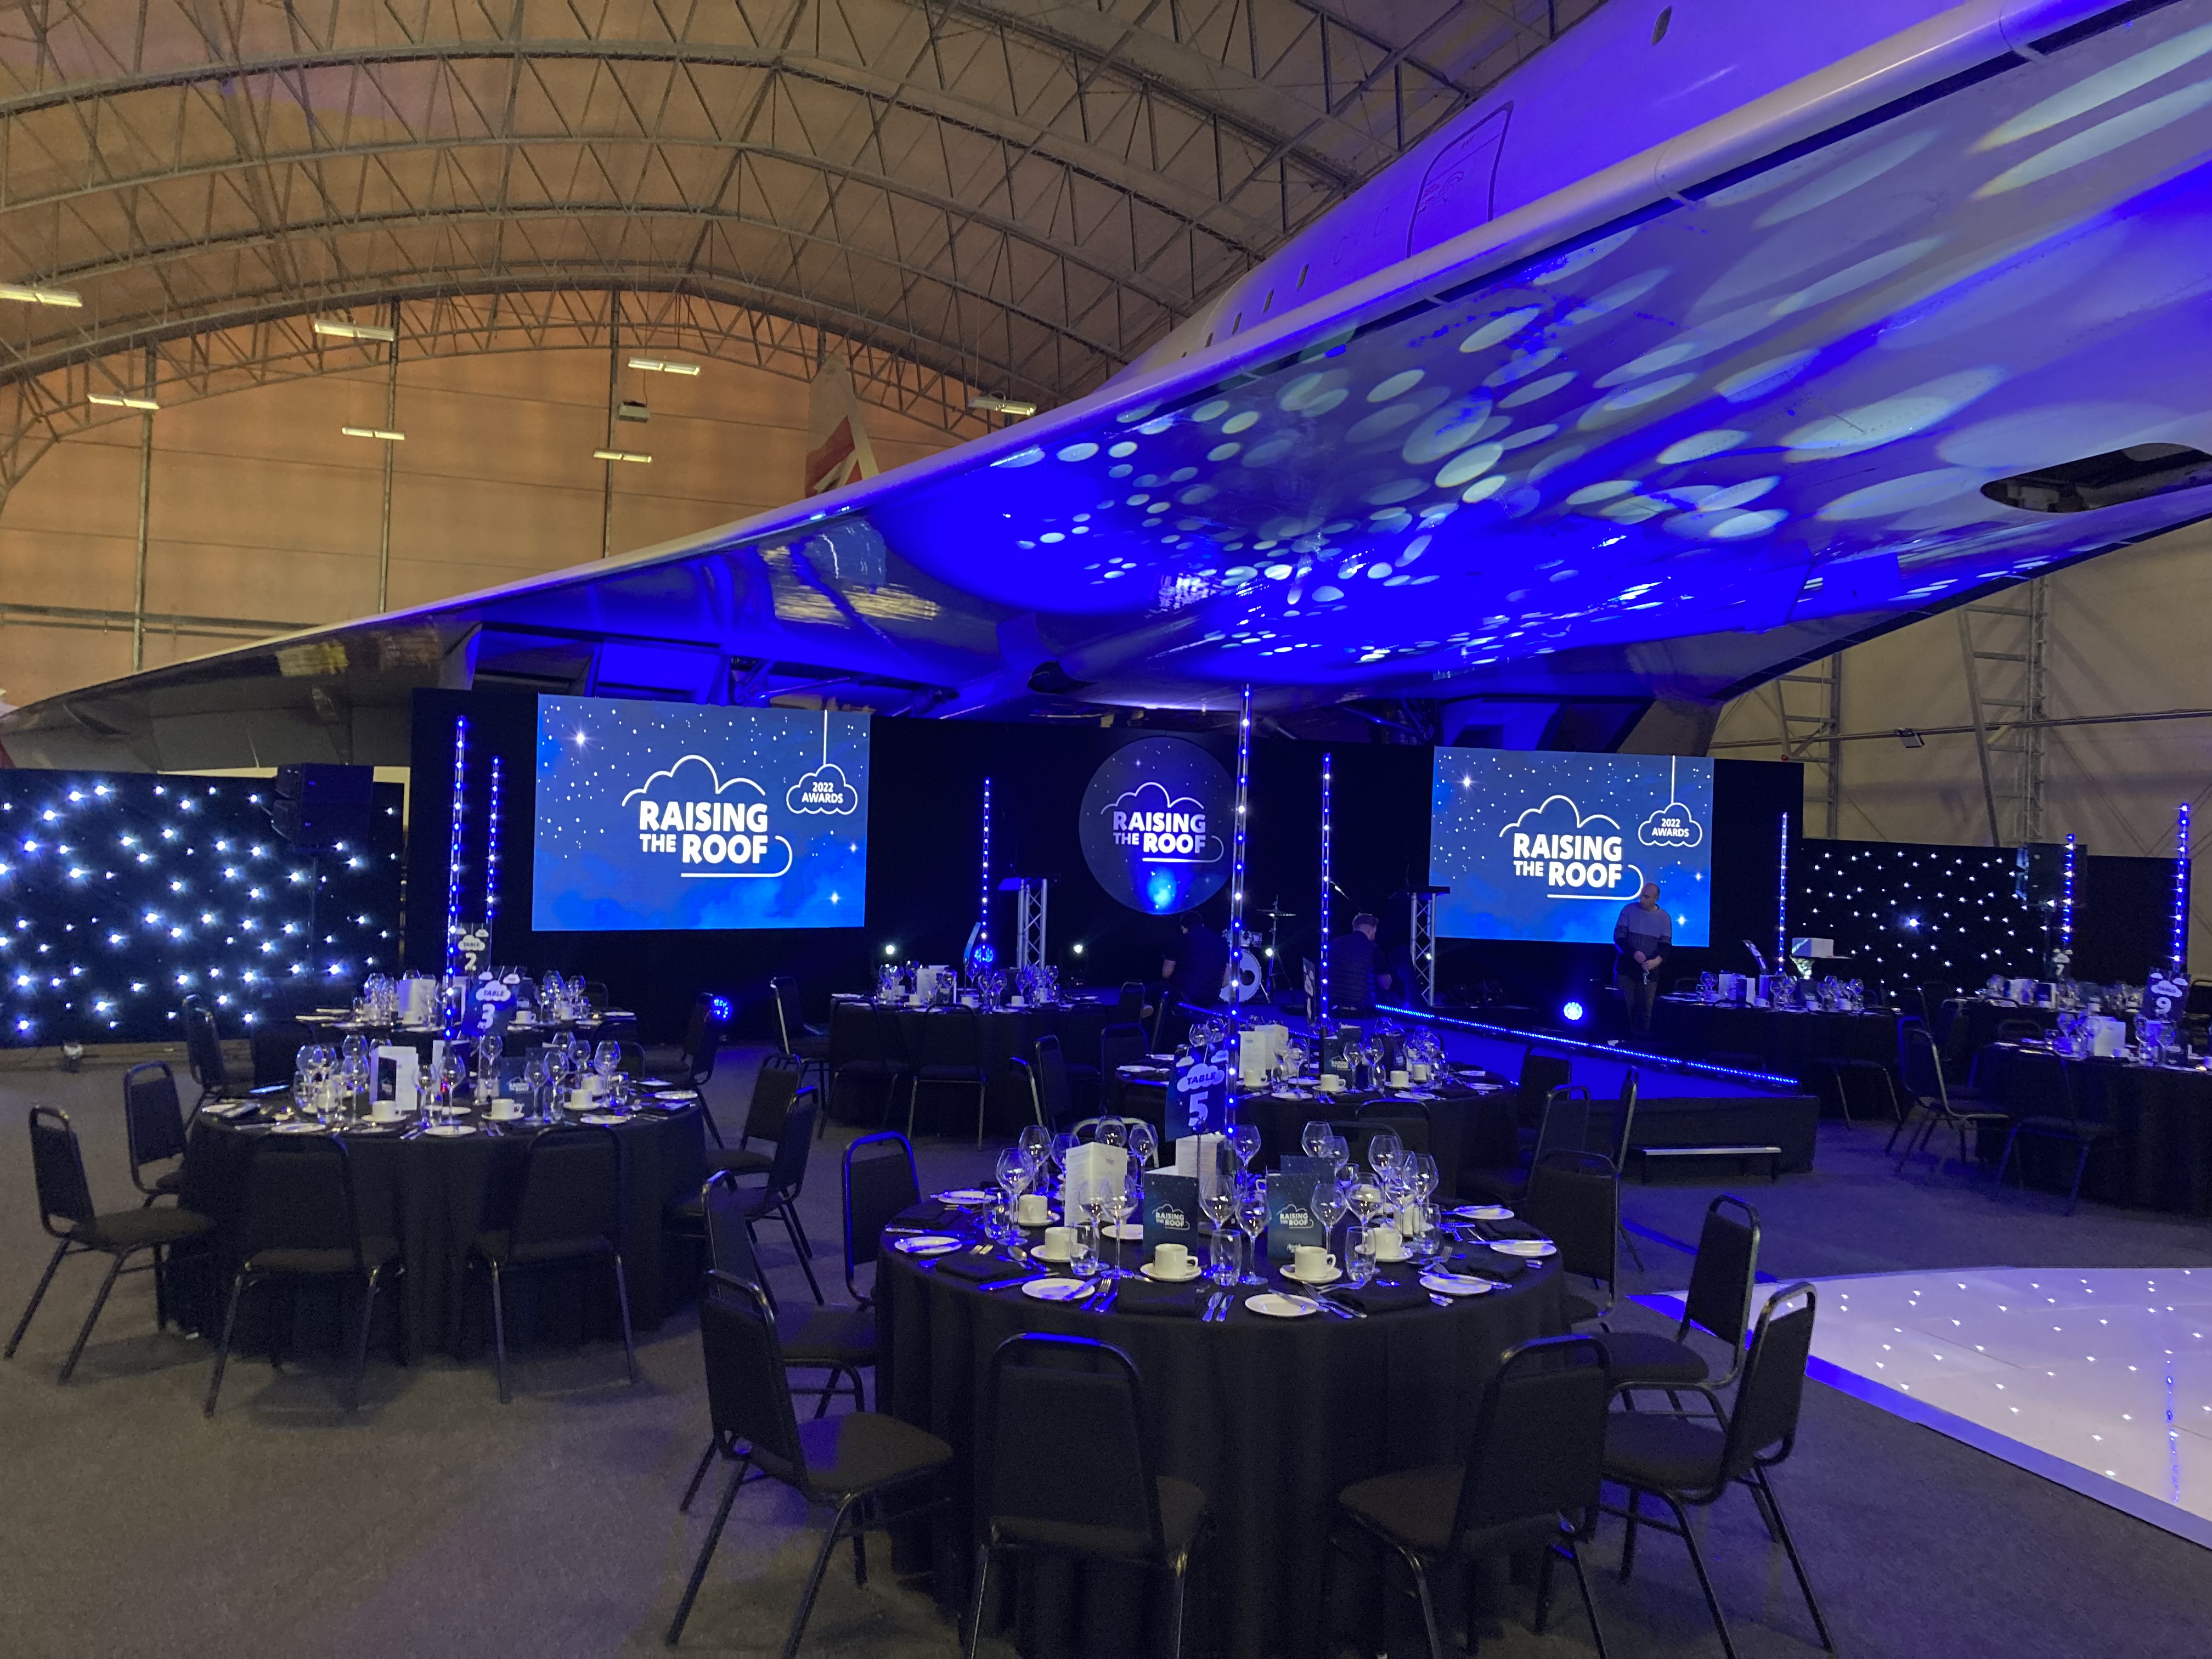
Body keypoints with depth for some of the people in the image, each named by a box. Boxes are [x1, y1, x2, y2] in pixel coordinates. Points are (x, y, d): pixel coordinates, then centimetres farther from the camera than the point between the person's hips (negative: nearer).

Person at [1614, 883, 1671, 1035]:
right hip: (1626, 968, -1)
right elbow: (1619, 937, -5)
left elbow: (1666, 944, 0)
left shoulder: (1665, 918, 3)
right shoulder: (1629, 910, -2)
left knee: (1646, 1008, -1)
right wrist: (1633, 953, -22)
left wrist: (1657, 960, -21)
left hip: (1649, 971, 1)